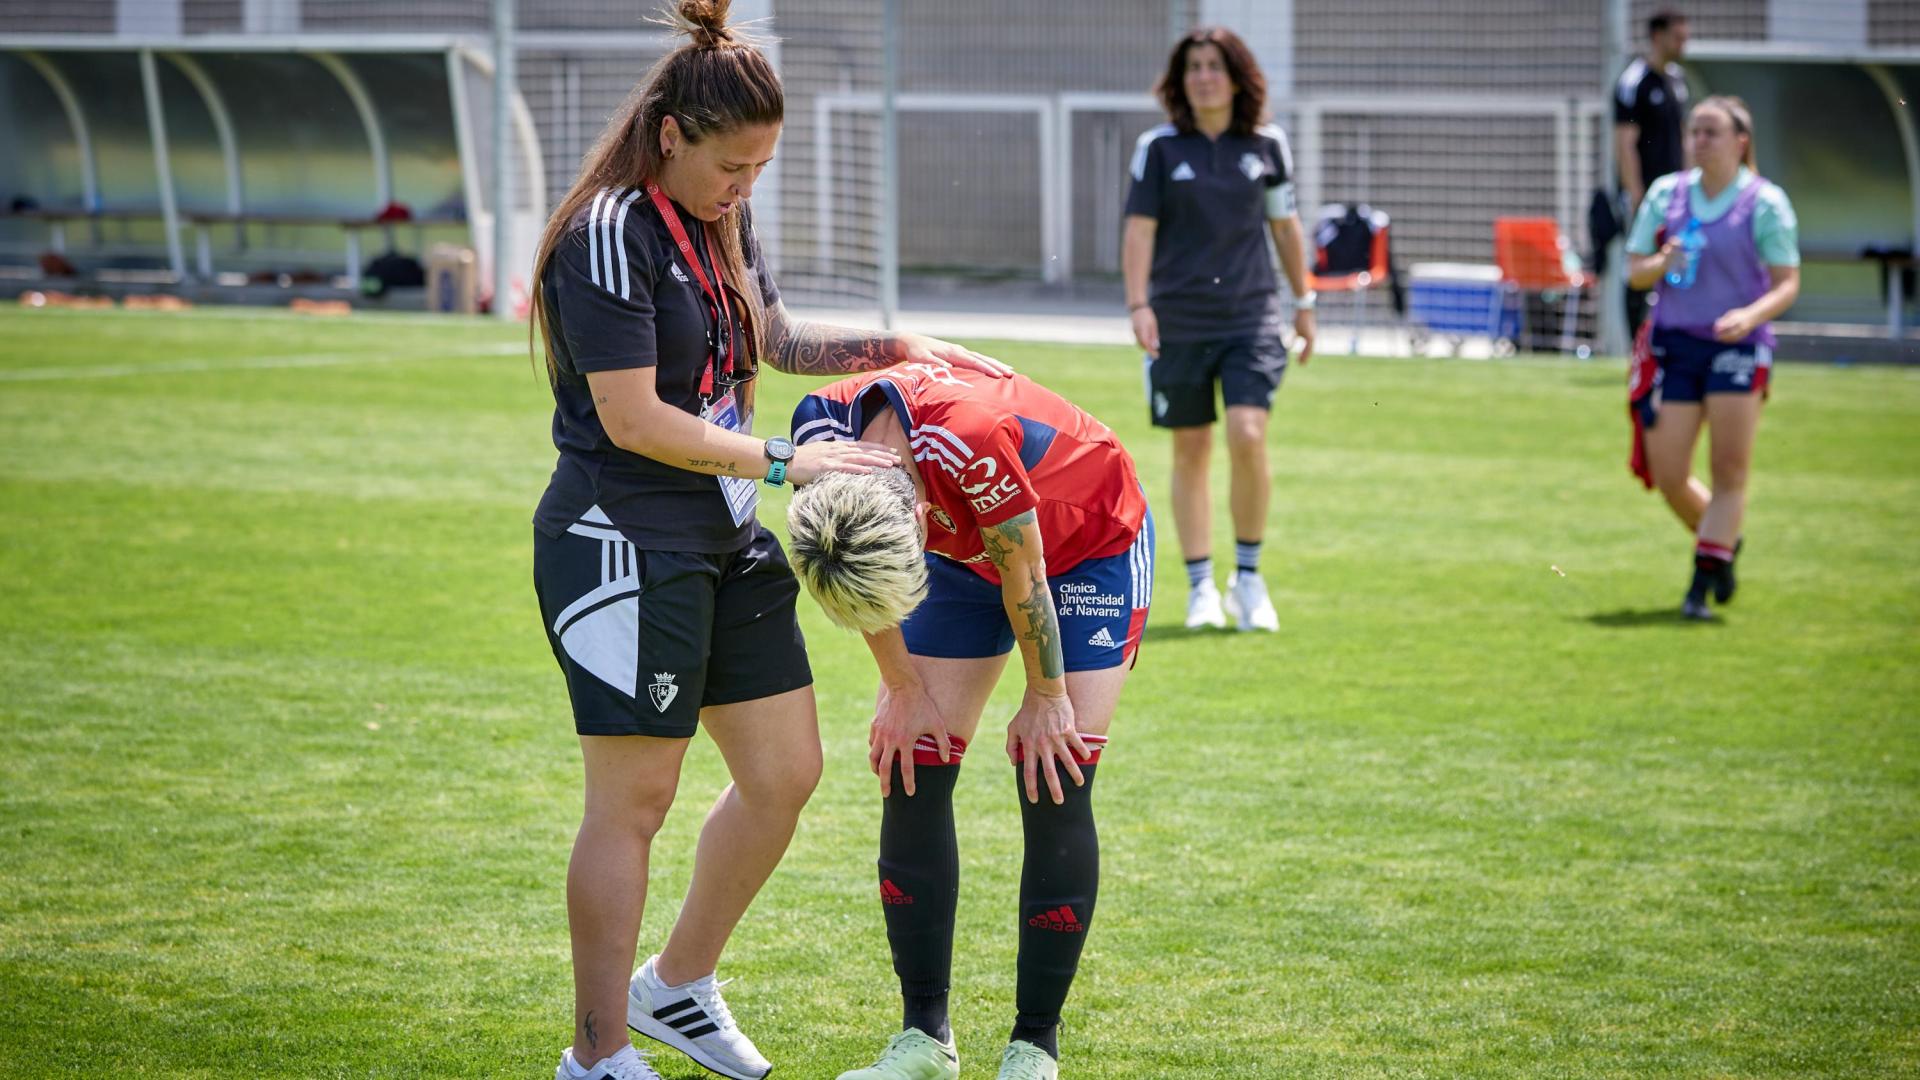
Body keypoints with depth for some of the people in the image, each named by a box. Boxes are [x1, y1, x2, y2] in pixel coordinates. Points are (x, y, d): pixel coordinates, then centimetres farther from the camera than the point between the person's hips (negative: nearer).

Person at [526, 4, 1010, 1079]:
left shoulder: (722, 220, 11)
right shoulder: (611, 234, -17)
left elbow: (775, 338, 29)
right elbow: (633, 418, -21)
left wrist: (898, 347, 18)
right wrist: (784, 461, -18)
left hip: (727, 543, 9)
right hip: (625, 547, -9)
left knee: (786, 773, 12)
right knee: (633, 801, -4)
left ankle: (678, 986, 29)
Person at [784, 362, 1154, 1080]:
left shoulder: (973, 437, -43)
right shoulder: (824, 428, -27)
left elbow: (1025, 578, -26)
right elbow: (868, 577, -7)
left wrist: (1045, 699, -13)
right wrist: (903, 691, -4)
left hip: (1093, 547, -5)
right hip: (967, 553, 5)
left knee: (1054, 790, -12)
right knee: (910, 775, -3)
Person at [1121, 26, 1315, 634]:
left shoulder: (1267, 146, 4)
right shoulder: (1159, 148, -1)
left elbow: (1285, 225, 14)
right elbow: (1139, 230, -2)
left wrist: (1303, 302, 16)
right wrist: (1138, 304, -12)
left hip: (1250, 316, 0)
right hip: (1178, 322, 0)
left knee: (1248, 437, -15)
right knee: (1190, 451, 5)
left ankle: (1248, 577, 1)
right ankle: (1201, 587, 15)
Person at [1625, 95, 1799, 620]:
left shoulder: (1766, 202, -3)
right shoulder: (1665, 193, 8)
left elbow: (1788, 283, -4)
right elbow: (1635, 271, 10)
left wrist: (1750, 315, -23)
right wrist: (1661, 264, -13)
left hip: (1738, 346, -3)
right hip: (1675, 344, 3)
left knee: (1729, 472, -8)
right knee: (1667, 475, 2)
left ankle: (1704, 581, -3)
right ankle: (1723, 542, 29)